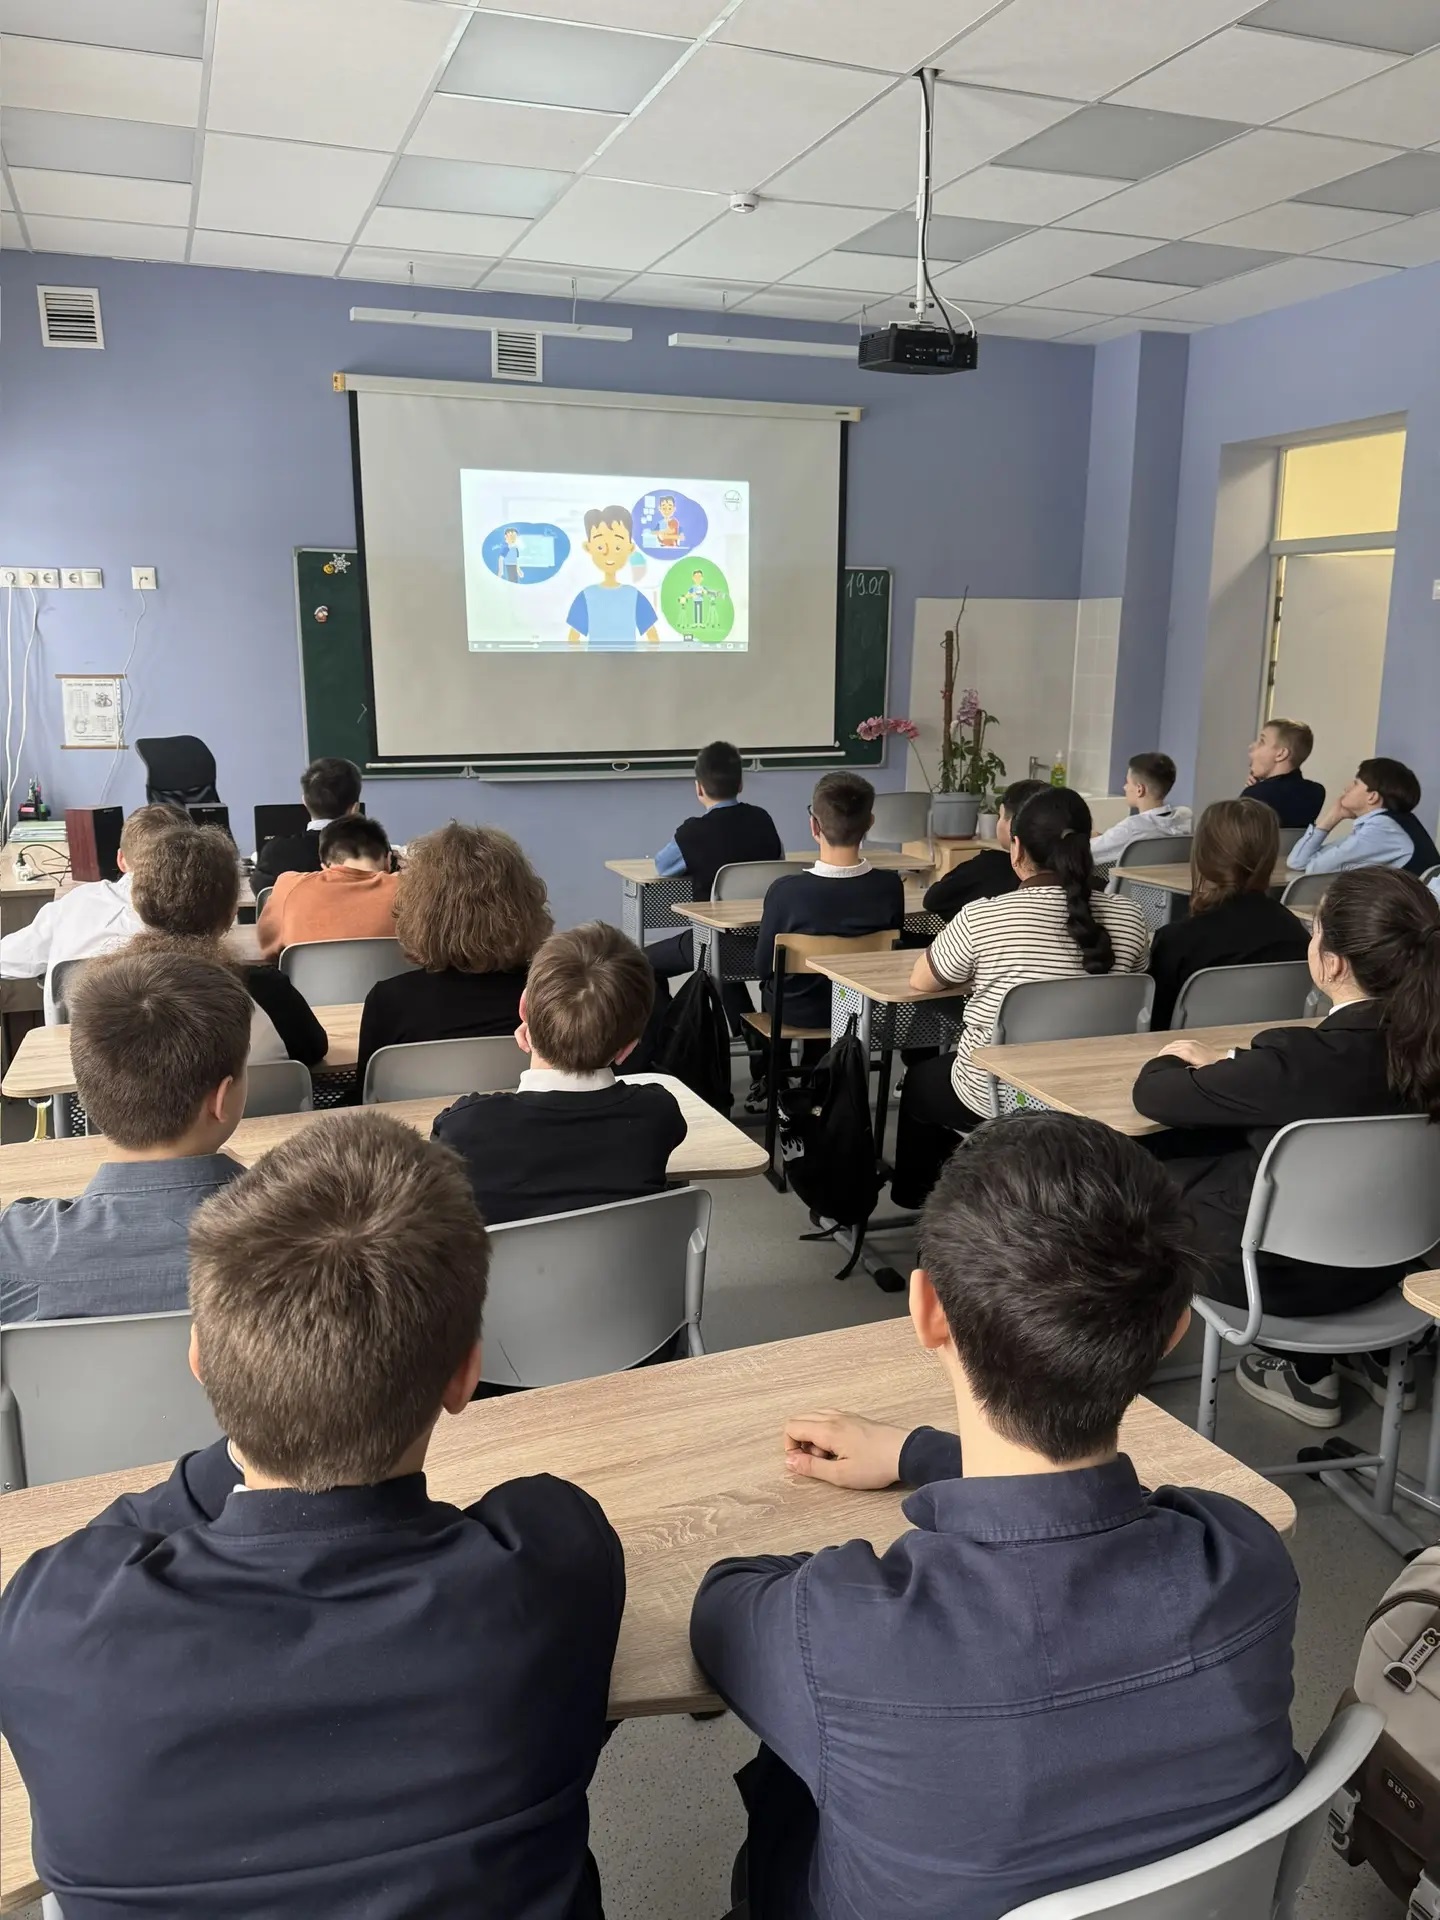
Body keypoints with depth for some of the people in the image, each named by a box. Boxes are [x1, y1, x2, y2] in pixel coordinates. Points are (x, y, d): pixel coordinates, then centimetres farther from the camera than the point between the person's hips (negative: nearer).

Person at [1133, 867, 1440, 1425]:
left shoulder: (1301, 1060, -34)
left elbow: (1153, 1096, -21)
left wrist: (1173, 1060, 1)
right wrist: (1225, 1064, 10)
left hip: (1291, 1275, -6)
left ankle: (1306, 1370, 21)